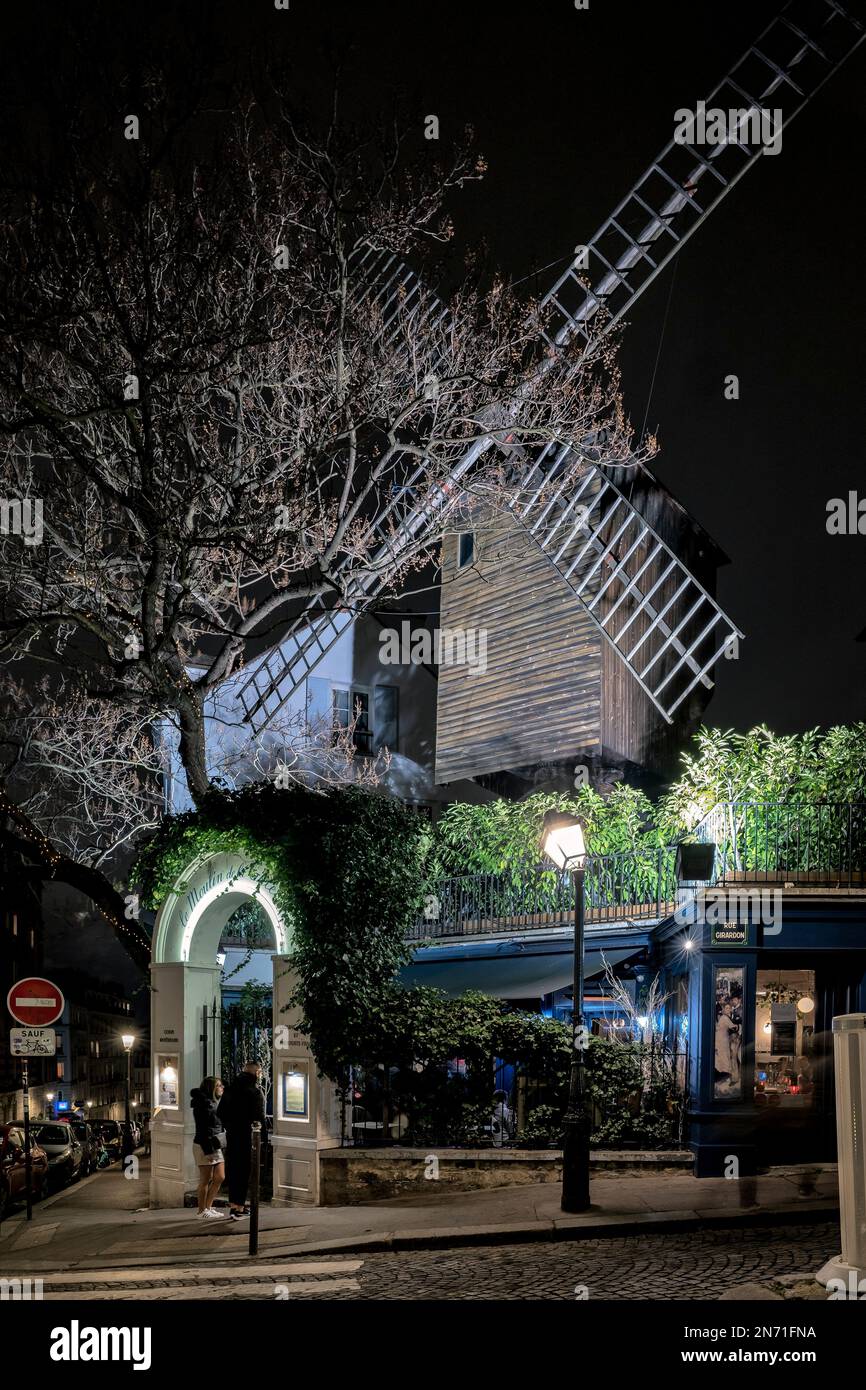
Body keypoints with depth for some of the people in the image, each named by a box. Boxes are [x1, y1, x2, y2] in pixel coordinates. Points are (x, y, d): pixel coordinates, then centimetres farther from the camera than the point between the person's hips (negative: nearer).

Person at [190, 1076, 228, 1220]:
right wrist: (208, 1149, -22)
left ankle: (208, 1208, 18)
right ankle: (202, 1211, 6)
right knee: (206, 1180, -2)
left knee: (220, 1177, 9)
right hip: (204, 1146, -9)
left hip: (216, 1146, 9)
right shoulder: (203, 1104, -14)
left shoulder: (215, 1103, 16)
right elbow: (203, 1129, -19)